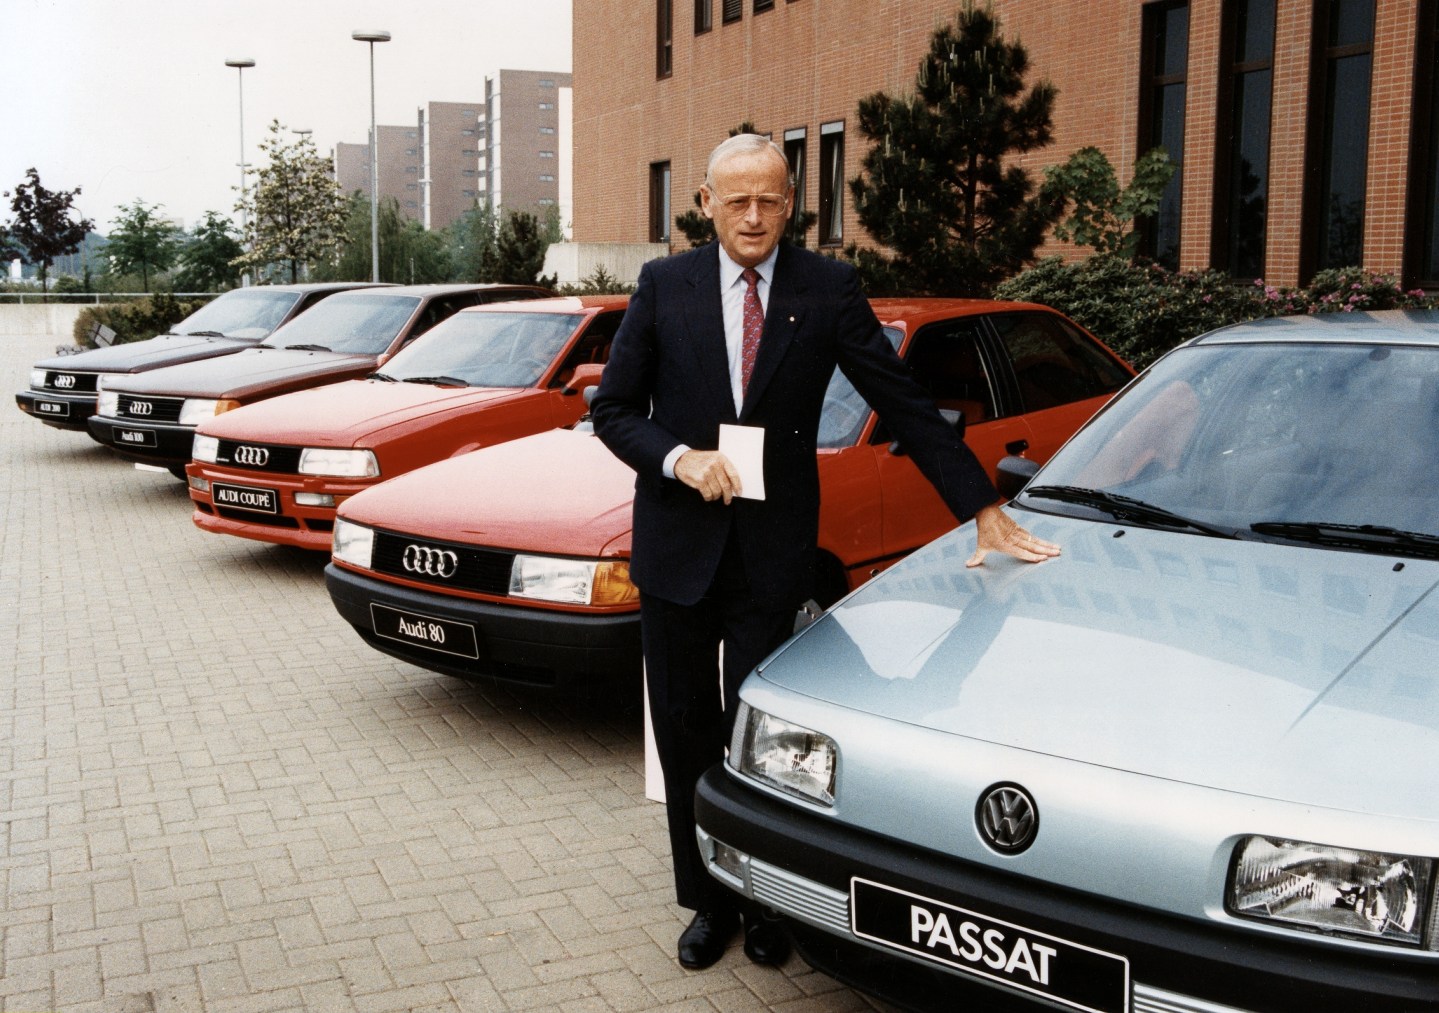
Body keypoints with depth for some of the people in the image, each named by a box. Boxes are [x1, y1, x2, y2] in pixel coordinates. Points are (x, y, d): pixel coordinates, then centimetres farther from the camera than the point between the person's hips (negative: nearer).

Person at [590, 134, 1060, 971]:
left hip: (773, 555, -1)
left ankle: (764, 903, 25)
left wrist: (986, 511, -4)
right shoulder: (664, 287, 1)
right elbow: (613, 409, 4)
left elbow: (906, 405, -1)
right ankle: (708, 902, 28)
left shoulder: (828, 290, -2)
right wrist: (678, 457, -15)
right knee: (686, 738, 10)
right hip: (676, 549, 2)